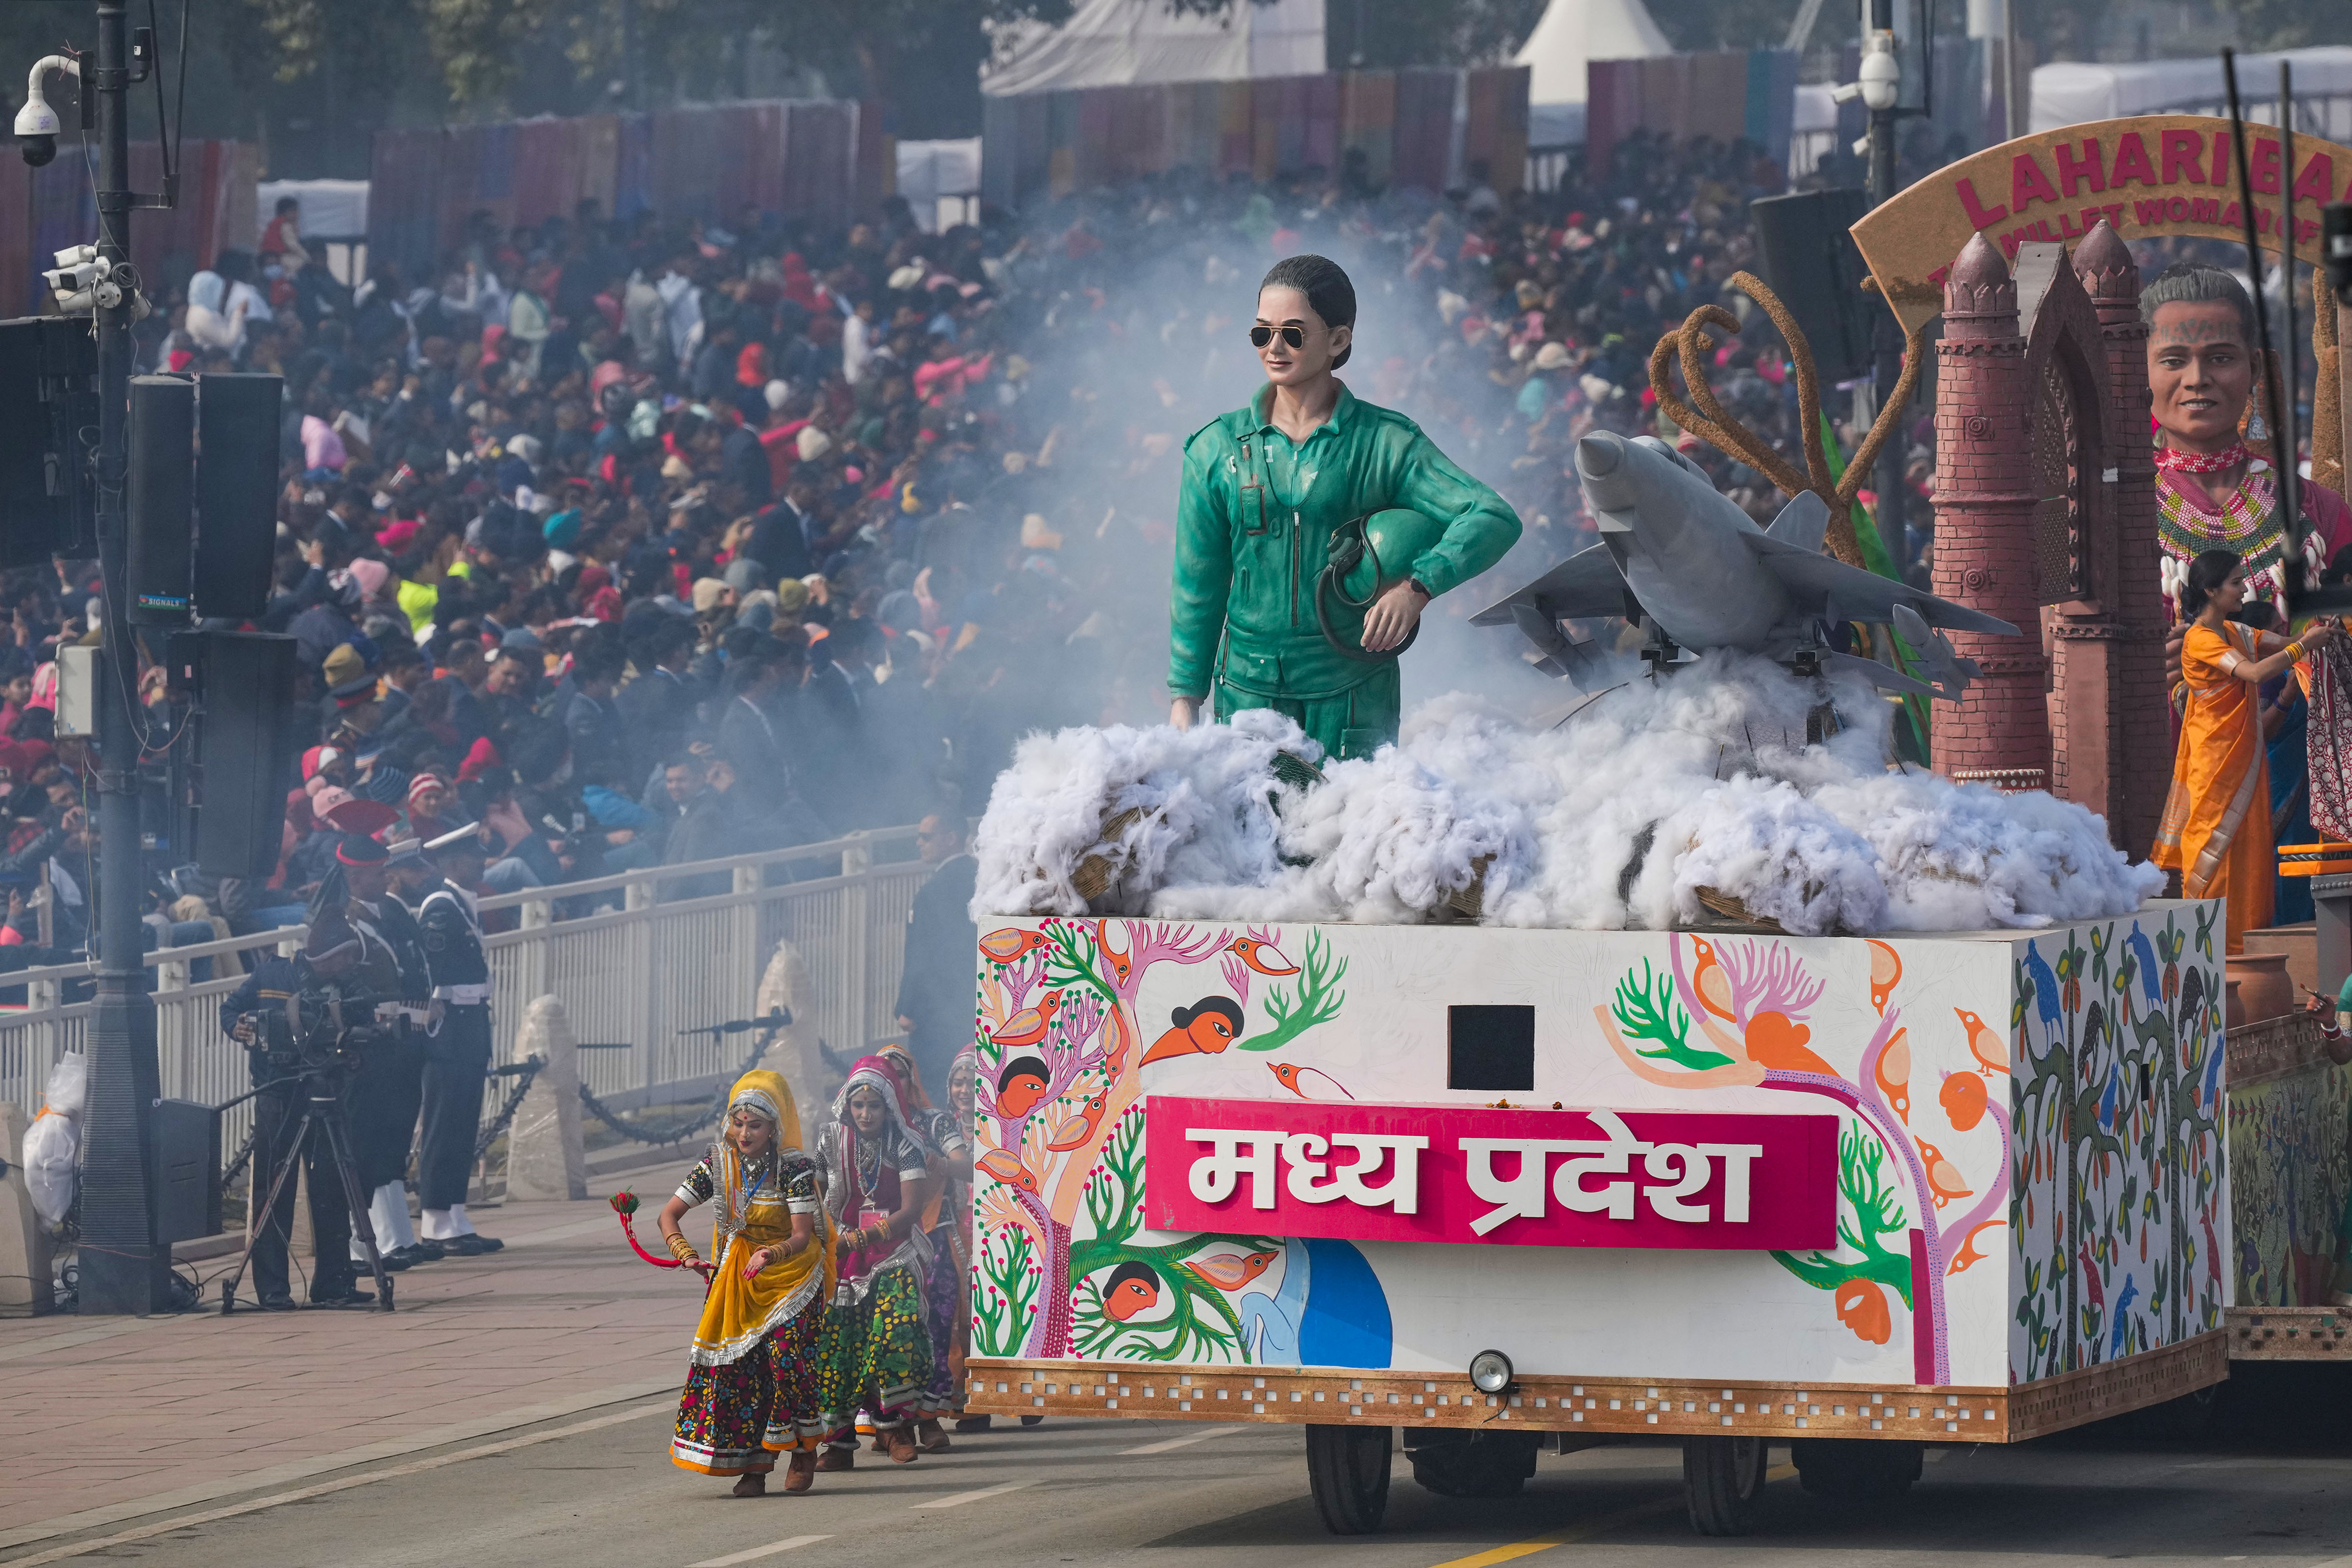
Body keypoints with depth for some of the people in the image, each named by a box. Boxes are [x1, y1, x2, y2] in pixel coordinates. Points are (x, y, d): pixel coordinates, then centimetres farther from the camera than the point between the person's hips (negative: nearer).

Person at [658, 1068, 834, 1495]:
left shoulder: (795, 1168, -15)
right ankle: (753, 1465, 2)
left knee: (786, 1356, -17)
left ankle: (803, 1449, 3)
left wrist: (772, 1255, -40)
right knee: (738, 1366, -4)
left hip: (791, 1275, -3)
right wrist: (685, 1254, -22)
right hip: (737, 1280, 3)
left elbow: (802, 1236, -19)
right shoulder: (719, 1163, -5)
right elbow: (669, 1214, -4)